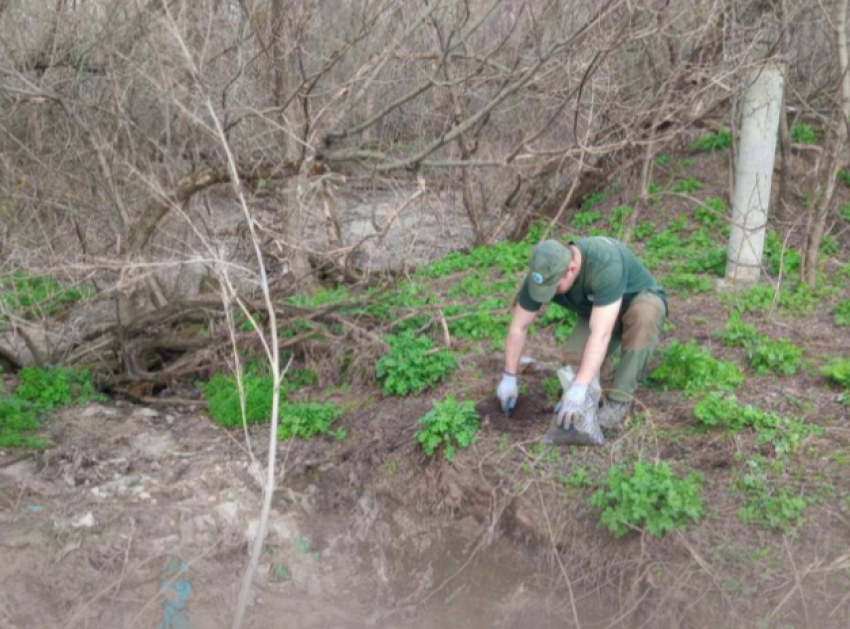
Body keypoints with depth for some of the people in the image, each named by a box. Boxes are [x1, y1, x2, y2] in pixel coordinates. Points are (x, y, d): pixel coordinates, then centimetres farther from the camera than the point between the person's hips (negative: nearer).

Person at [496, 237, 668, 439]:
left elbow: (600, 334, -47)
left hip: (641, 299, -4)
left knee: (644, 313, -39)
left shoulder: (605, 264, -41)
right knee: (575, 359, -23)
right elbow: (519, 326, -12)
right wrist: (509, 377, -11)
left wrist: (579, 388, -51)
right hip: (597, 310, 4)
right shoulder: (543, 273, -24)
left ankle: (619, 399, -26)